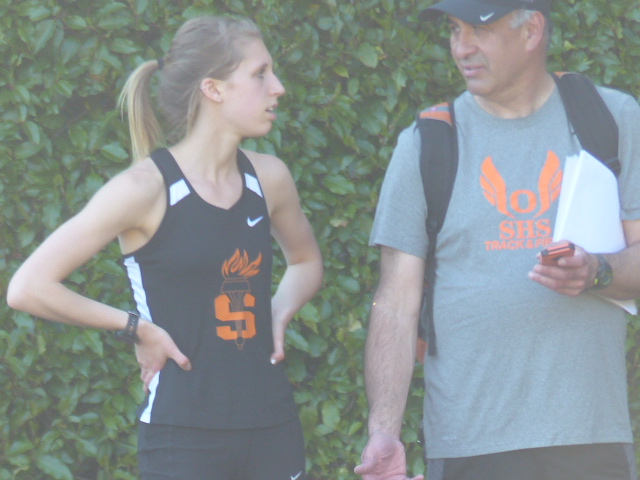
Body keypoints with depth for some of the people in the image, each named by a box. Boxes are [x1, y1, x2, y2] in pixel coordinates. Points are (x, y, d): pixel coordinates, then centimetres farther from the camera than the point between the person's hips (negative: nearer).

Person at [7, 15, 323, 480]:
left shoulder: (269, 178, 6)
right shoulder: (146, 188, -11)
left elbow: (306, 261, 29)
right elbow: (27, 288, -14)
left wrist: (278, 316, 9)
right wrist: (138, 328, -8)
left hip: (273, 428, 6)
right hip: (184, 436, -6)